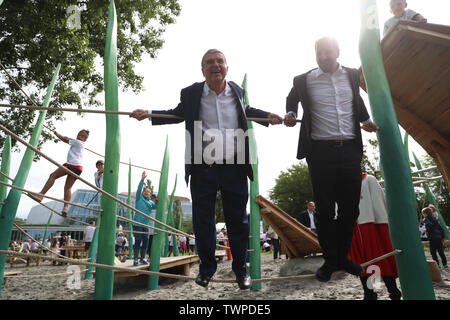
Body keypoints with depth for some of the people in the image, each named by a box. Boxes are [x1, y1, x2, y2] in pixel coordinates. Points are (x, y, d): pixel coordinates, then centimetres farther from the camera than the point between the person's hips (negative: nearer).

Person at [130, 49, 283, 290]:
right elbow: (178, 114, 18)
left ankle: (240, 269, 30)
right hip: (203, 169, 0)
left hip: (234, 169, 1)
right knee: (203, 221, 10)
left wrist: (267, 116, 17)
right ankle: (207, 267, 32)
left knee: (238, 221, 10)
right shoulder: (191, 93, 1)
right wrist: (148, 115, 9)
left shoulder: (237, 91, 6)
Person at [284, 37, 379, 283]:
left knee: (350, 207, 8)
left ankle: (342, 257, 25)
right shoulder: (304, 80, 3)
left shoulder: (352, 75, 11)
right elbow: (292, 99, 21)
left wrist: (365, 120, 27)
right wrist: (290, 114, 3)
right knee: (325, 209, 2)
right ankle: (330, 260, 17)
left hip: (351, 149, 3)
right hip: (321, 152, -3)